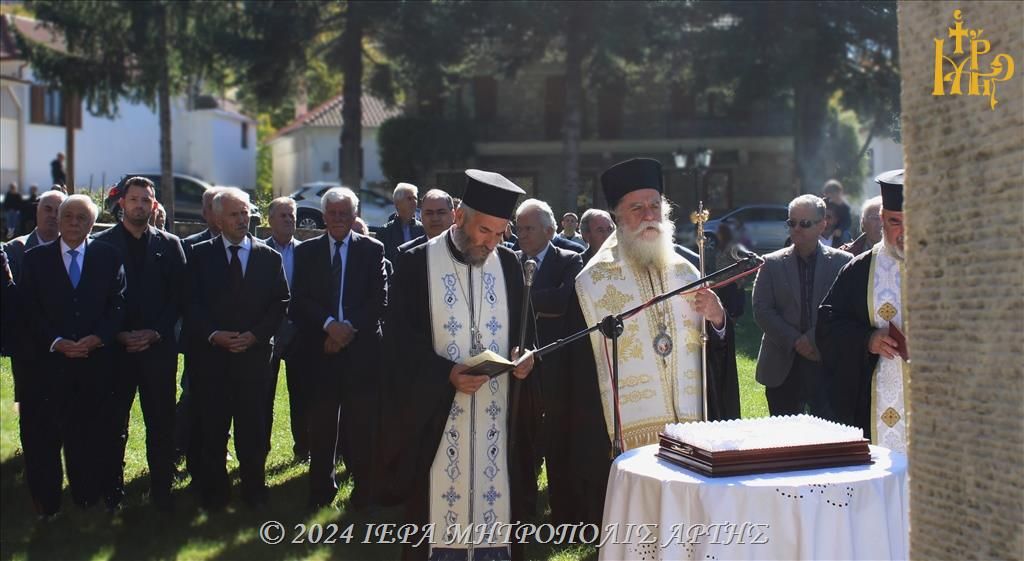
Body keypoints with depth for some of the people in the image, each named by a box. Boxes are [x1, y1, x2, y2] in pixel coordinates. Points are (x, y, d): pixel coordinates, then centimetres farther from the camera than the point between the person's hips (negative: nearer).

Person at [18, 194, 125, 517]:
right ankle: (45, 504, 16)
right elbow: (29, 310, 0)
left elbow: (118, 305, 2)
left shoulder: (109, 258, 6)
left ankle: (88, 499, 19)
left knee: (90, 435, 6)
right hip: (49, 361, 0)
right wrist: (57, 342, -12)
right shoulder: (35, 259, 6)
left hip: (96, 362, 0)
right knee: (43, 435, 3)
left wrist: (97, 339, -13)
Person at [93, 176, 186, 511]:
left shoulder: (169, 245, 8)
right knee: (113, 423, 5)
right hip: (115, 346, -1)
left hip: (158, 346, 1)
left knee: (161, 422, 3)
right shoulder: (102, 243, 4)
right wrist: (118, 334, -9)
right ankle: (111, 492, 15)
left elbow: (179, 296, 6)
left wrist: (155, 333, -6)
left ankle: (161, 490, 12)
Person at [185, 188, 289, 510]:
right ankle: (214, 492, 15)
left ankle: (254, 490, 14)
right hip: (210, 354, 0)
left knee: (253, 426, 2)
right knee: (212, 426, 3)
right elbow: (191, 303, 1)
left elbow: (280, 303, 4)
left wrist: (254, 335, -9)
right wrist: (214, 334, -13)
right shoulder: (200, 255, 6)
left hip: (254, 353, 0)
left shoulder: (269, 257, 8)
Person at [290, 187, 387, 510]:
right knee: (321, 422, 5)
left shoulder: (372, 250, 5)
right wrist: (329, 324, -14)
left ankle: (364, 489, 10)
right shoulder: (306, 252, 9)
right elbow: (301, 300, 1)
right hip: (321, 349, 1)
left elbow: (380, 299, -1)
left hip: (361, 347, -1)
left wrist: (350, 327, -12)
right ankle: (321, 488, 16)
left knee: (362, 423, 0)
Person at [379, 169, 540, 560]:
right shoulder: (416, 263, -5)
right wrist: (446, 373, -20)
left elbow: (525, 329, 12)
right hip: (436, 413, -3)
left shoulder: (509, 264, 6)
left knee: (497, 509, 6)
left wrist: (526, 354, -10)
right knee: (440, 509, 2)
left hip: (499, 414, 3)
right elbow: (400, 339, -7)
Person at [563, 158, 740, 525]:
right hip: (625, 440, -3)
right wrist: (593, 444, -8)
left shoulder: (688, 272, 9)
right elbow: (581, 370, -4)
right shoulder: (593, 283, -4)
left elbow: (714, 351, 12)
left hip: (689, 429, 4)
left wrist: (717, 321, -8)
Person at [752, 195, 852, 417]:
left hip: (828, 365, -1)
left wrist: (814, 339, -13)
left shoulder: (842, 262, 4)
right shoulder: (772, 263, 7)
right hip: (783, 368, 1)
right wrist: (795, 342, -10)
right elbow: (761, 311, 0)